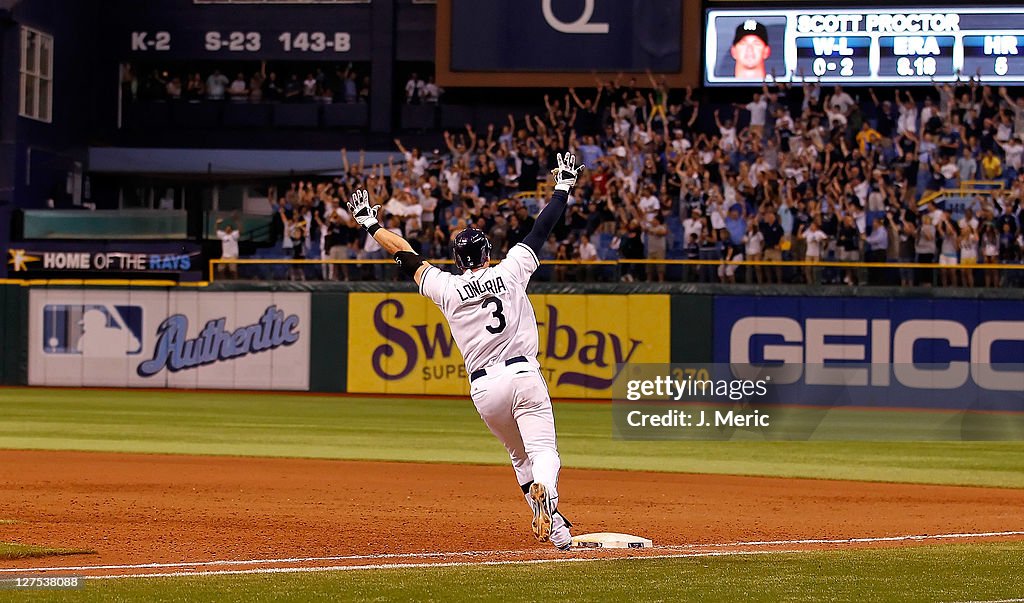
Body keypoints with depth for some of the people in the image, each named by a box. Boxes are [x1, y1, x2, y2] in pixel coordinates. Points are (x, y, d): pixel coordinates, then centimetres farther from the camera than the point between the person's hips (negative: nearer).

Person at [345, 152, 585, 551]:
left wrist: (371, 224, 30)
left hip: (484, 388, 1)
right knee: (543, 451, -9)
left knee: (519, 456, 17)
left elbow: (406, 256, 18)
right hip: (523, 374, -1)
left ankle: (554, 530, 5)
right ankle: (543, 492, -44)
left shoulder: (446, 288, 7)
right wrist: (563, 186, 24)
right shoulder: (510, 271, 6)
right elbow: (542, 230, 13)